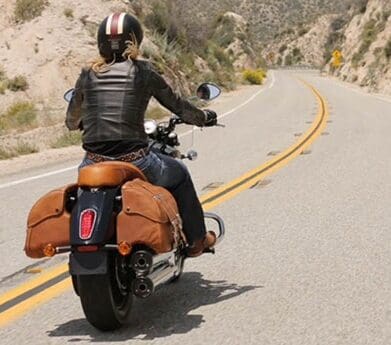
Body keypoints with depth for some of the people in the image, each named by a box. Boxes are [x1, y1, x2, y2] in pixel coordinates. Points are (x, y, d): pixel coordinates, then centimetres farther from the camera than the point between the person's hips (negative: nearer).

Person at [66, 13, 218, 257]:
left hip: (94, 165, 3)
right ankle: (196, 240, 34)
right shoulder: (143, 72, 0)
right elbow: (177, 105, 10)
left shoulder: (88, 74, 7)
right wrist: (205, 117, 30)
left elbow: (72, 120, 20)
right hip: (134, 161, -2)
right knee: (179, 174, 27)